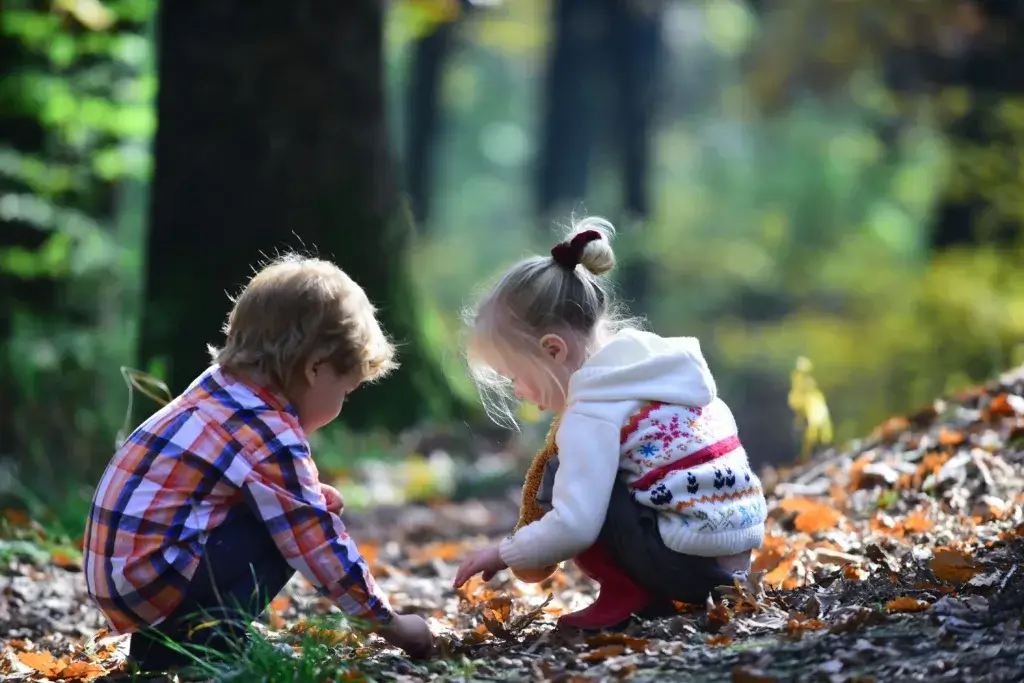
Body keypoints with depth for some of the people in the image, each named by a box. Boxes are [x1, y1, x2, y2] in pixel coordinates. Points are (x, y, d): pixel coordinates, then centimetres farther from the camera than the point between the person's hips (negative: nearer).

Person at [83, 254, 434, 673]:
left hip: (113, 568, 9)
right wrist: (391, 625, -1)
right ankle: (213, 639, -9)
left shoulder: (218, 385, 10)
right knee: (285, 528, -10)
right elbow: (323, 550, -11)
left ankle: (162, 644, 13)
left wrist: (310, 494, 12)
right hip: (151, 580, -9)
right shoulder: (272, 439, -15)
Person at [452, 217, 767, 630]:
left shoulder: (592, 412, -13)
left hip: (687, 562, -9)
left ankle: (628, 596, -3)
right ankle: (648, 594, 14)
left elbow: (573, 527, -21)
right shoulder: (655, 368, 12)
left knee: (558, 481, -2)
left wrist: (502, 554, -3)